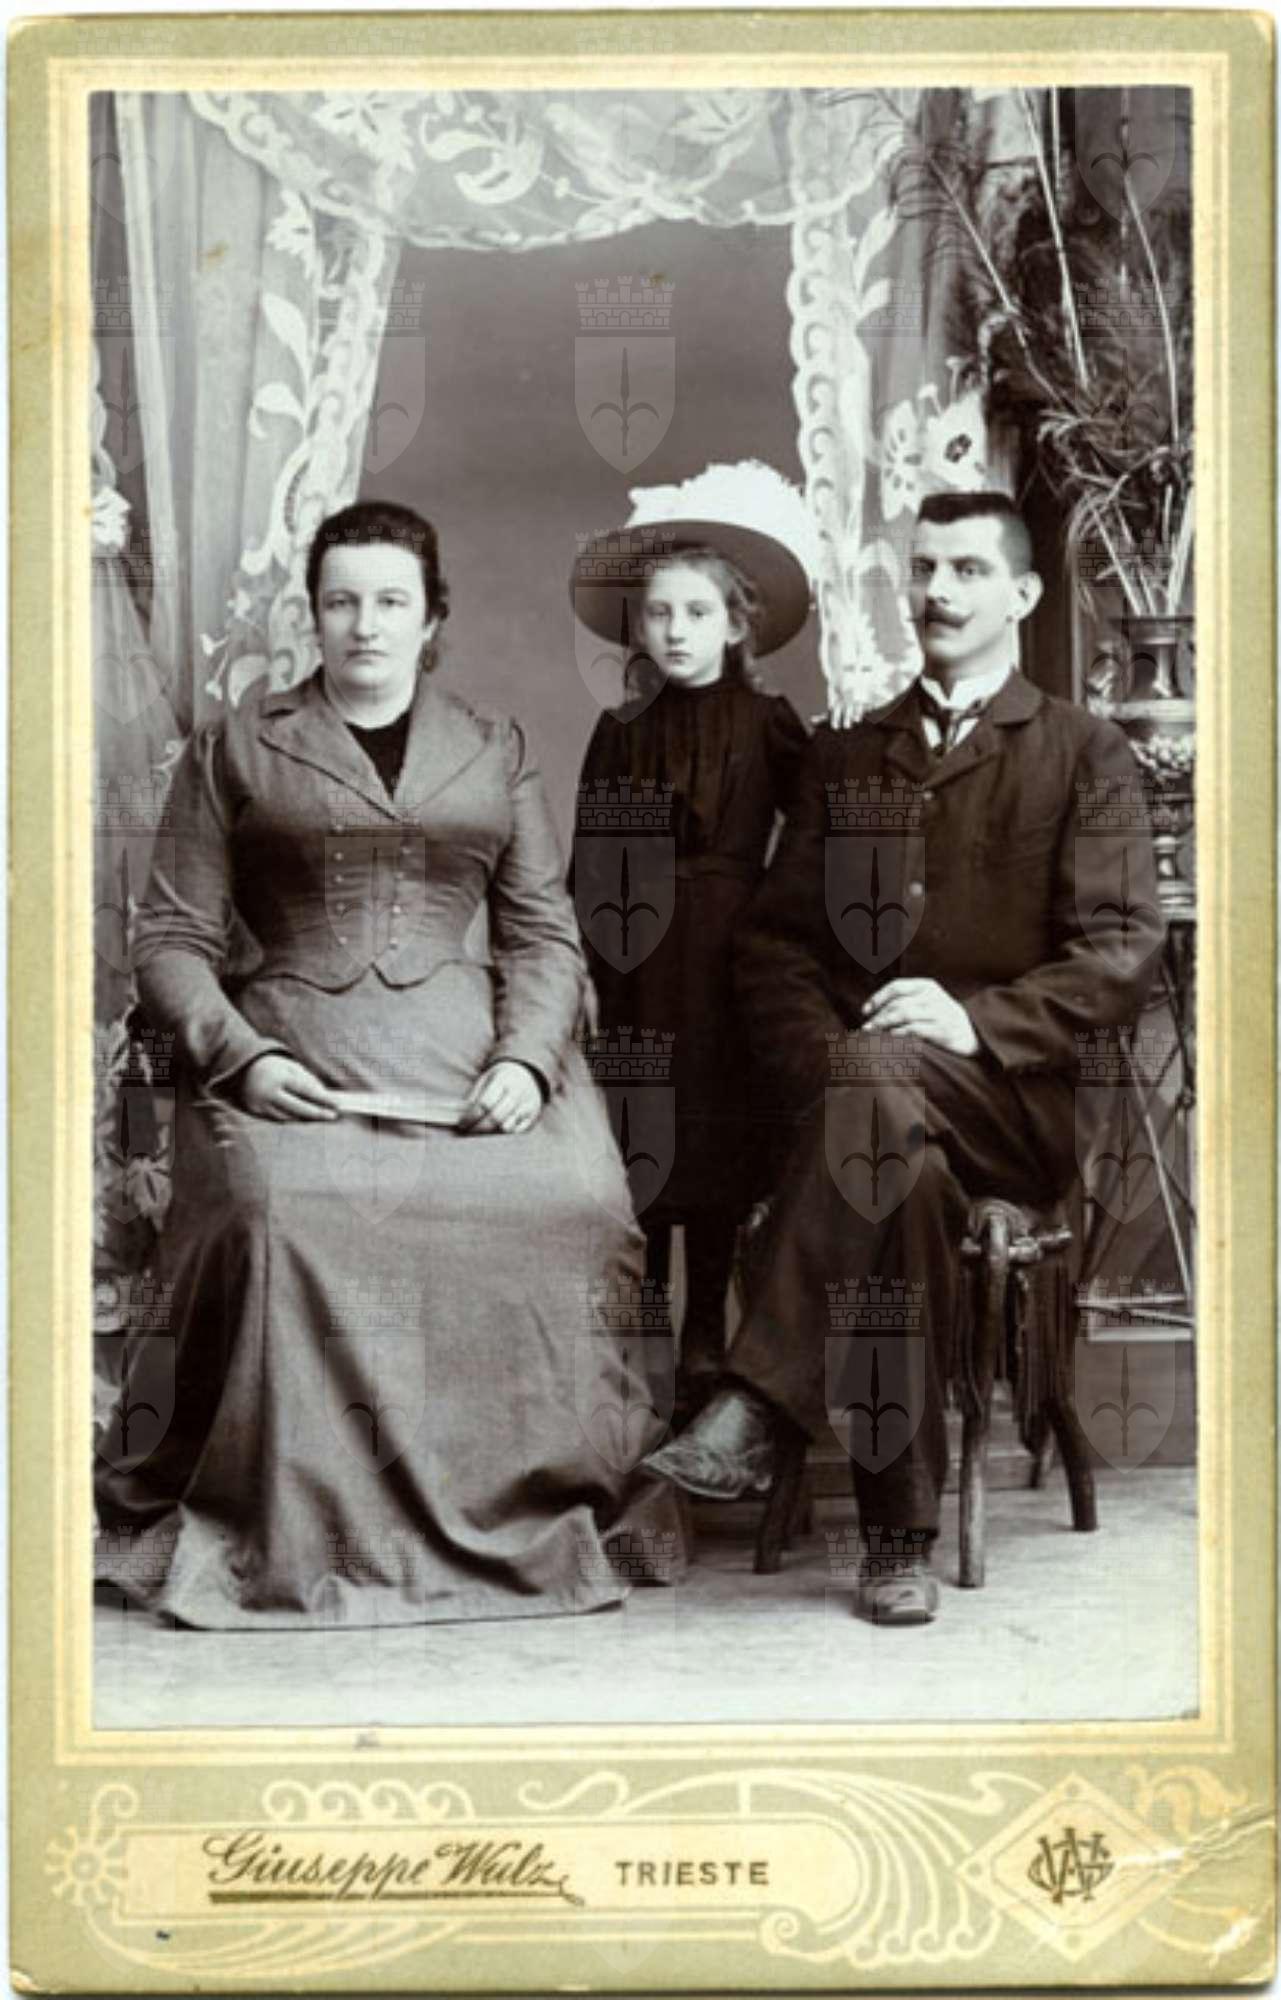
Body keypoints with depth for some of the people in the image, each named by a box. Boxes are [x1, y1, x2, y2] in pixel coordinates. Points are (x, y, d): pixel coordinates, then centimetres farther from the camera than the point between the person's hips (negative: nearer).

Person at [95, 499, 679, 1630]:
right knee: (294, 1210, -34)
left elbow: (546, 935, 14)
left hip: (468, 1054, 2)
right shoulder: (236, 749, 16)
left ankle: (531, 1517, -11)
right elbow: (172, 939, 10)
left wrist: (526, 1057, -6)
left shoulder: (497, 753, 21)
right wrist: (242, 1056, -9)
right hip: (292, 1057, -1)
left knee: (567, 1202, -28)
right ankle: (295, 1536, -20)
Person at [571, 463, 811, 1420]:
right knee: (638, 1131, 3)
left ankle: (706, 1334, 13)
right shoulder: (620, 734, 9)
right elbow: (589, 858, 9)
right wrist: (588, 947, 3)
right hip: (638, 959, 2)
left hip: (730, 952, -2)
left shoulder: (770, 724, 2)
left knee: (719, 1125, 2)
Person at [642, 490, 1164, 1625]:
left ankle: (759, 1409, -39)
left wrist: (978, 1020, -17)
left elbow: (1124, 955, 0)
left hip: (1015, 1106, -2)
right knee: (907, 1167, -35)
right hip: (851, 1092, 2)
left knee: (879, 1078, -37)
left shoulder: (1086, 756, 13)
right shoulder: (845, 757, 23)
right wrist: (824, 1060, -8)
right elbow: (774, 940, 14)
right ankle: (900, 1538, -31)